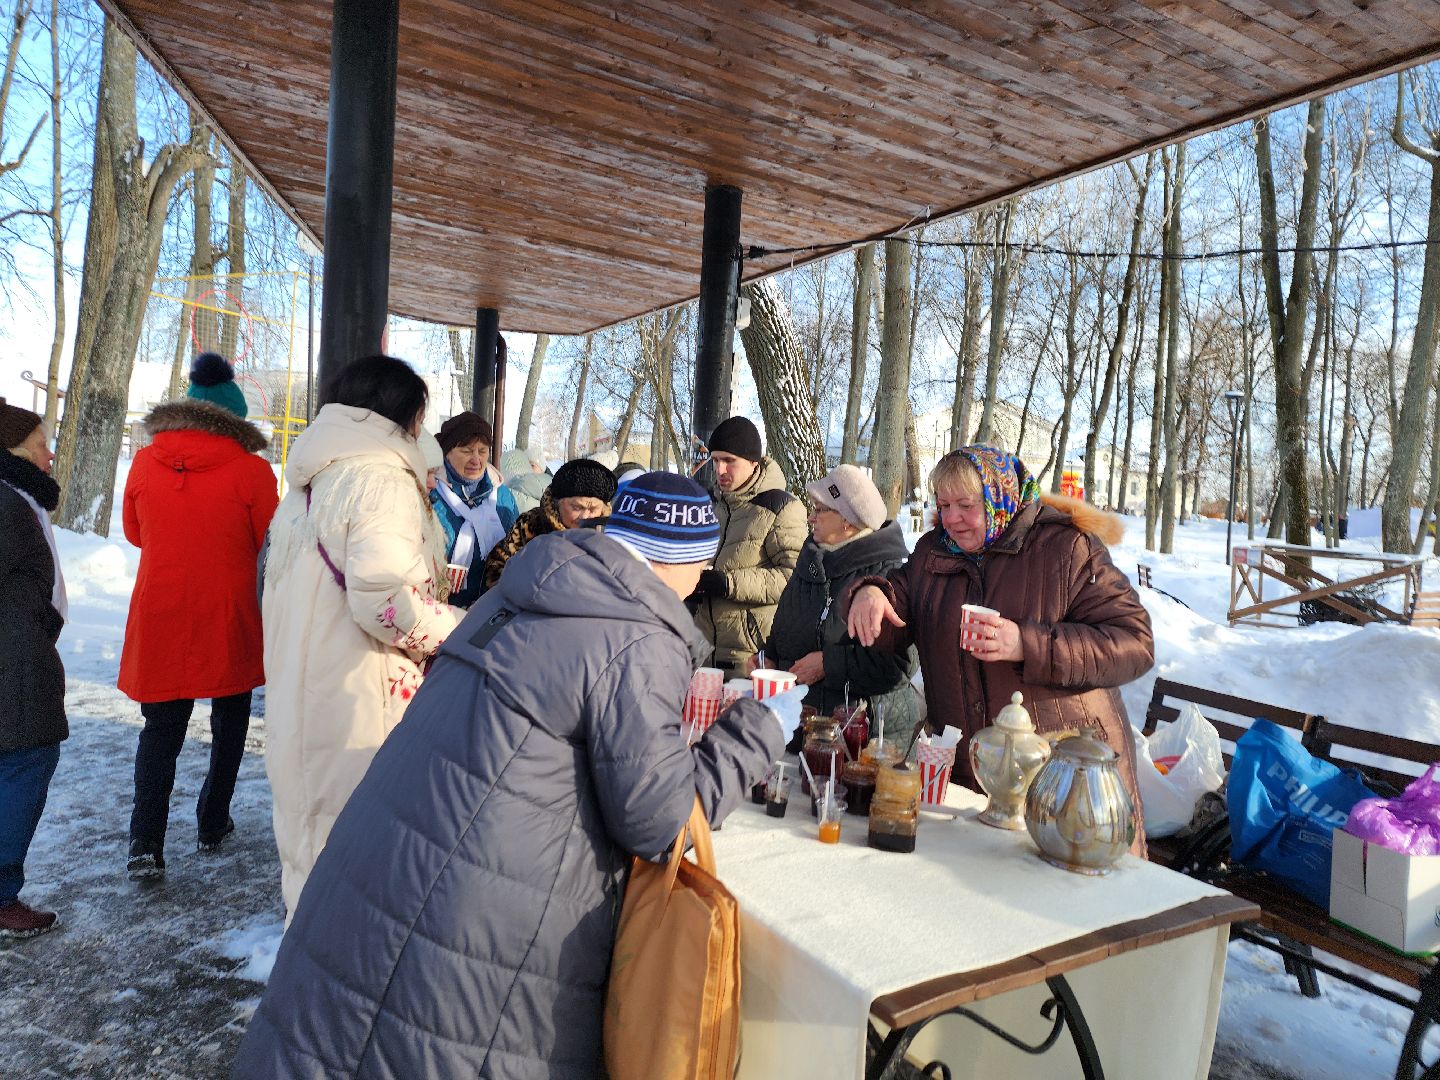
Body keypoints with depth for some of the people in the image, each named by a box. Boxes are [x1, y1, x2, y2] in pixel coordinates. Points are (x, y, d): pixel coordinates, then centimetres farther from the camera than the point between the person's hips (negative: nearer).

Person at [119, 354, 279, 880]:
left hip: (159, 617, 2)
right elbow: (268, 543, -3)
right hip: (228, 617, -2)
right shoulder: (251, 469, -12)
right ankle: (212, 825, 25)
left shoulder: (145, 462, -1)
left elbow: (134, 532, 12)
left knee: (160, 727, 11)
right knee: (229, 721, 16)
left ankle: (146, 842, 1)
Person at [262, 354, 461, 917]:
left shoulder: (311, 479, 14)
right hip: (359, 696, -9)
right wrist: (460, 629, -11)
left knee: (309, 816, 21)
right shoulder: (381, 477, -15)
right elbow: (385, 600, -25)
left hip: (301, 684, 10)